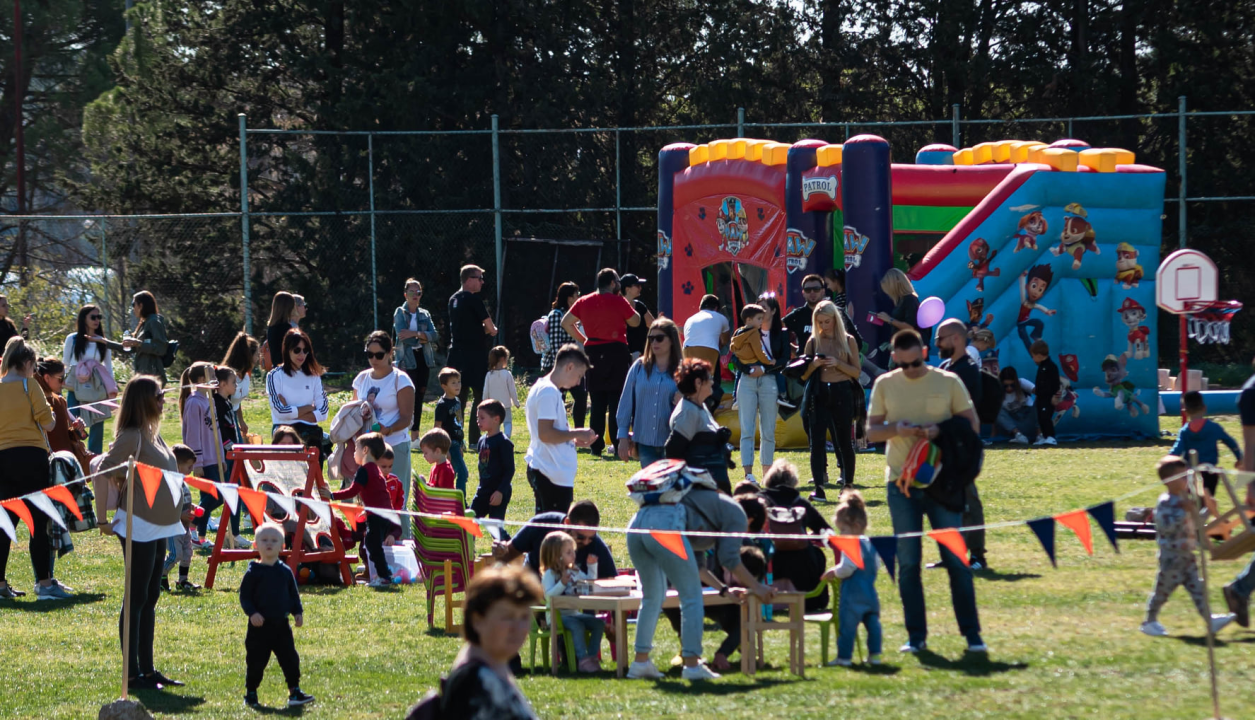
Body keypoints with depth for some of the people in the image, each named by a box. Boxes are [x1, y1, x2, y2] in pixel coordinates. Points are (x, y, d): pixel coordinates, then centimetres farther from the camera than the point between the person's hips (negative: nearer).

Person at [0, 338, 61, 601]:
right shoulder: (28, 386, -5)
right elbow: (47, 422, -9)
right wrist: (51, 421, 12)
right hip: (31, 455, -5)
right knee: (39, 522, -2)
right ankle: (44, 584, -4)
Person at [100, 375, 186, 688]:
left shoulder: (152, 433, 12)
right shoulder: (132, 436, -15)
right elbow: (105, 471, -22)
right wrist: (104, 518, -21)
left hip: (159, 525, 9)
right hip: (139, 525, -9)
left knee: (150, 597, 12)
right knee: (136, 597, -5)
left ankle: (147, 669, 18)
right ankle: (133, 673, -3)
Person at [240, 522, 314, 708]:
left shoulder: (285, 572, 7)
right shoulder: (253, 573, -4)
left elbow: (293, 594, 15)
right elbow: (244, 596, -5)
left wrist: (298, 612, 2)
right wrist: (252, 613, -20)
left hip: (281, 625, 3)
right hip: (260, 625, -3)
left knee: (290, 659, 1)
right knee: (256, 662, 1)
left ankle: (295, 692, 8)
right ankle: (250, 693, 14)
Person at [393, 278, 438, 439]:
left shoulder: (425, 315, 13)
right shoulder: (400, 313, 0)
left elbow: (434, 335, -1)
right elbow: (402, 335, -14)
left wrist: (415, 333, -14)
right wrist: (423, 338, -8)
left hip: (423, 359, 5)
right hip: (407, 359, -5)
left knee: (419, 397, 4)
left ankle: (415, 435, 7)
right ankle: (405, 435, -10)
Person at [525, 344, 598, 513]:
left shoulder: (542, 388, 17)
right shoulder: (549, 392, -15)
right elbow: (545, 434, -22)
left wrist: (574, 440, 12)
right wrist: (576, 434, -11)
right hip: (552, 474, -11)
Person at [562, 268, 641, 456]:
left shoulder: (584, 302, 7)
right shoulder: (618, 301, -6)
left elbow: (566, 323, 11)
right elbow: (635, 322, 3)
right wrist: (629, 304, 17)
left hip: (592, 352, 4)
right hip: (616, 352, -4)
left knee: (597, 403, 9)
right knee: (617, 403, -2)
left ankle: (596, 446, 7)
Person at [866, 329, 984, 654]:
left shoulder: (948, 382, 1)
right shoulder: (885, 385, 6)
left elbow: (972, 425, 2)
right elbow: (871, 432, 7)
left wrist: (941, 429, -16)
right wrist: (896, 429, -15)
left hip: (941, 480, -2)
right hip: (901, 481, 2)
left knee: (956, 559, -3)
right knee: (907, 563, 2)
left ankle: (972, 633, 2)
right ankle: (916, 635, 9)